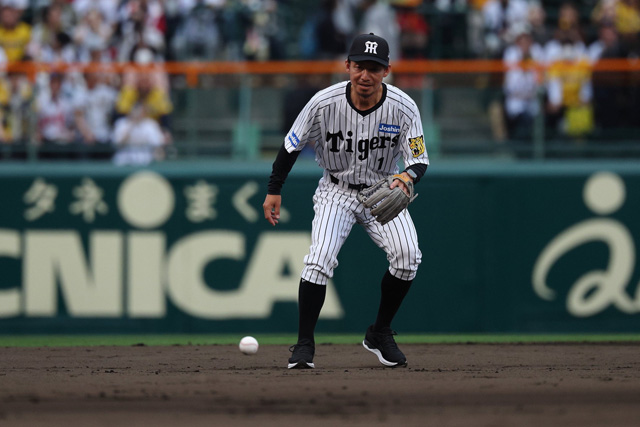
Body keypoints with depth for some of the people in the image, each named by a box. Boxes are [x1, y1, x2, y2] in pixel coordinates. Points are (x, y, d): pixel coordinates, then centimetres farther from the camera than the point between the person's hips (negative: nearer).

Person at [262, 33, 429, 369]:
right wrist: (274, 191, -2)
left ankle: (380, 334, 2)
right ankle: (304, 344, -10)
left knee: (407, 255, -20)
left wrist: (408, 177, -39)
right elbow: (291, 146, -5)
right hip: (336, 191, -1)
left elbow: (420, 160, -15)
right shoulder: (324, 103, -20)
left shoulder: (403, 108, -19)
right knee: (320, 259, -22)